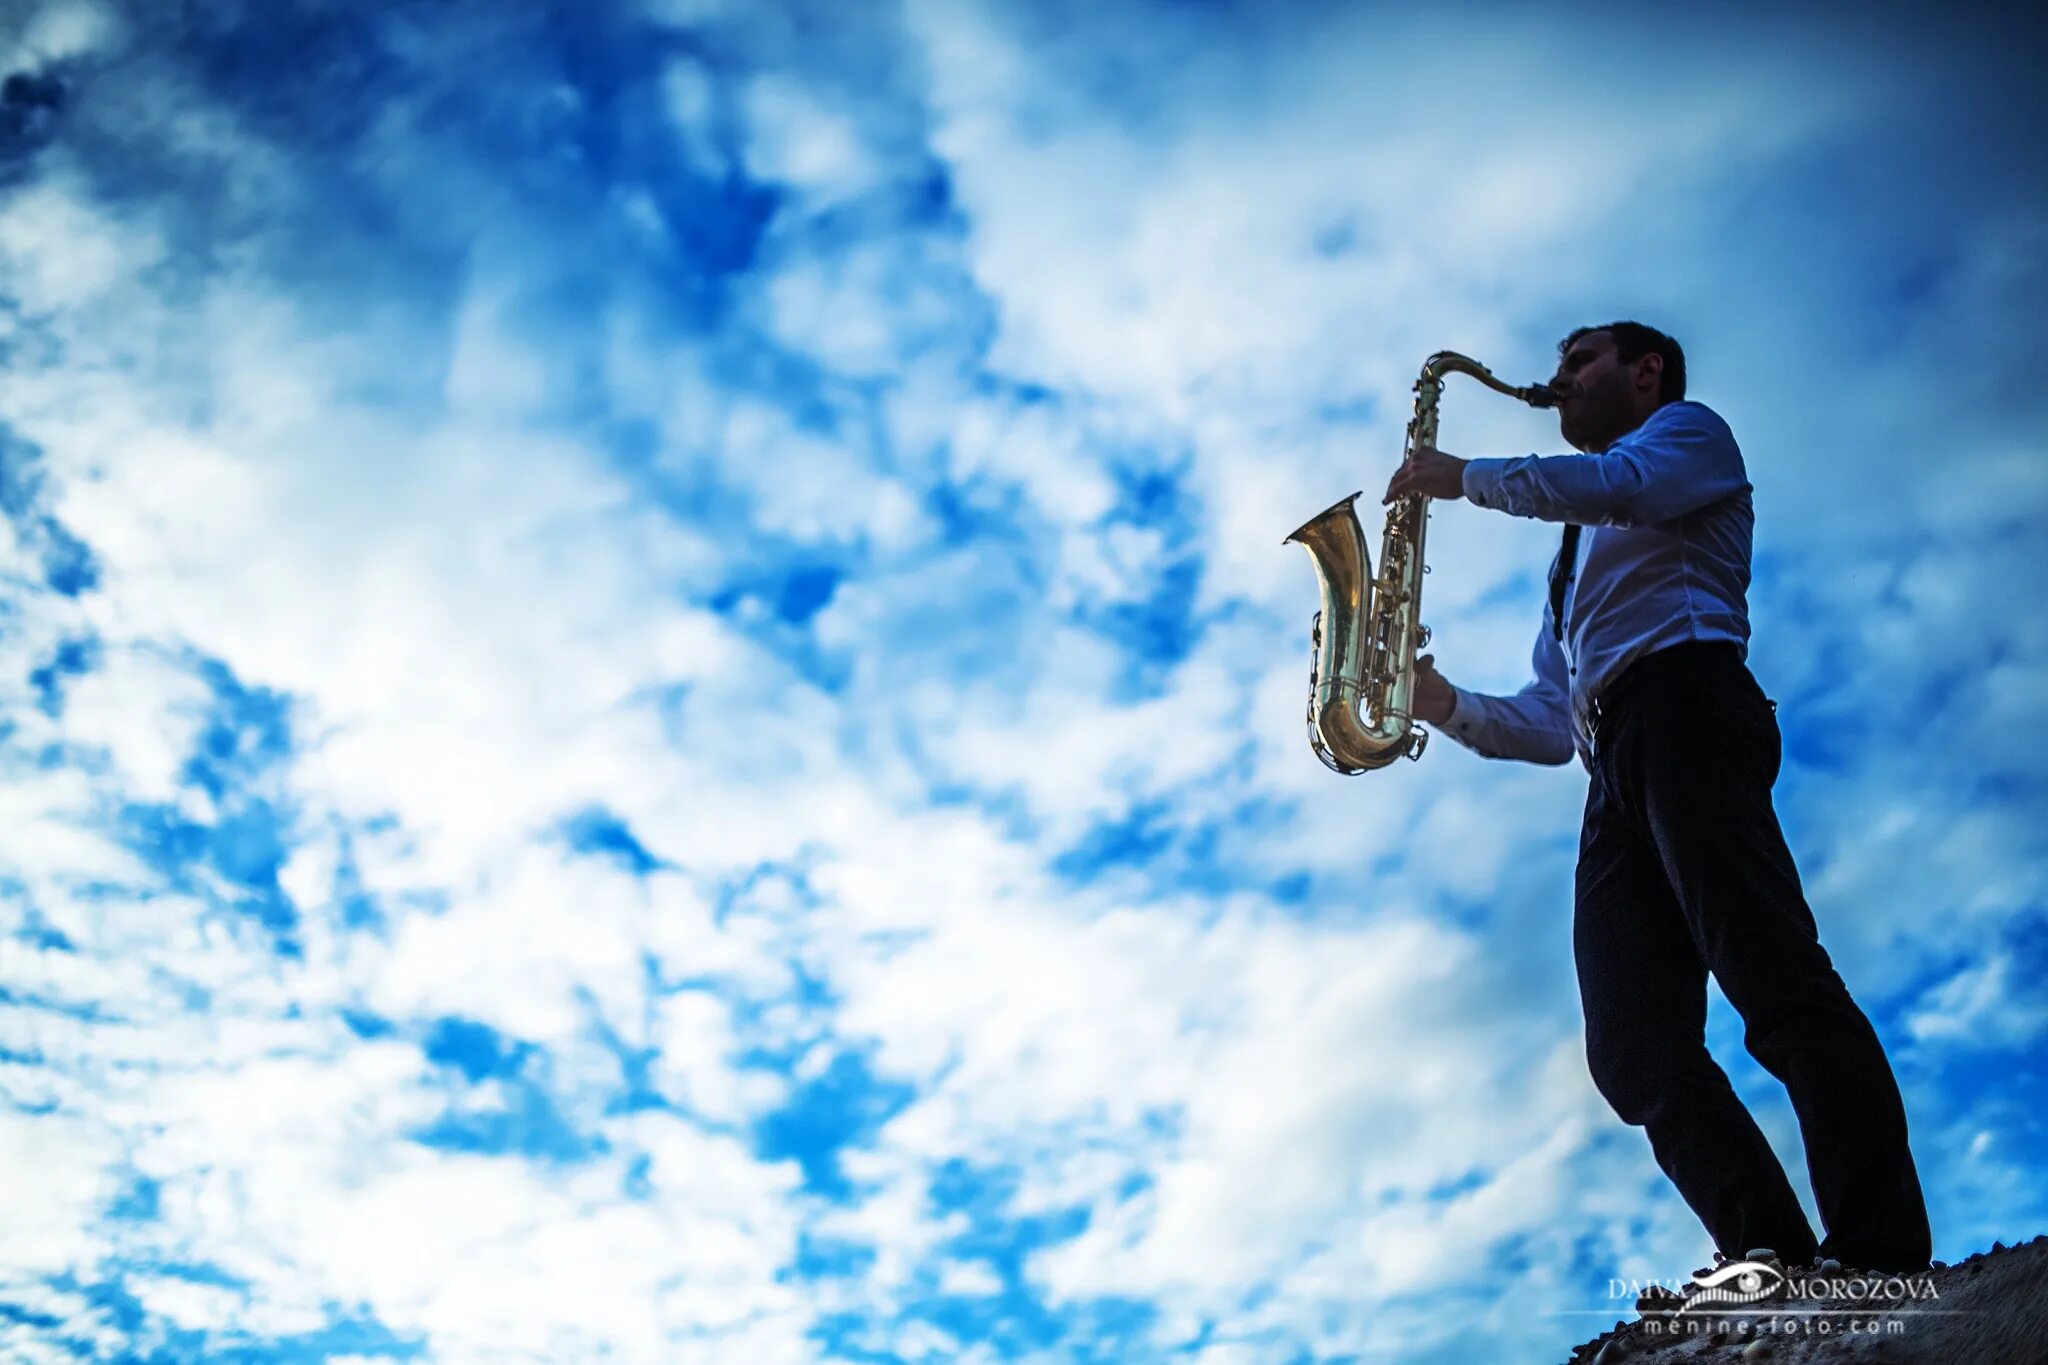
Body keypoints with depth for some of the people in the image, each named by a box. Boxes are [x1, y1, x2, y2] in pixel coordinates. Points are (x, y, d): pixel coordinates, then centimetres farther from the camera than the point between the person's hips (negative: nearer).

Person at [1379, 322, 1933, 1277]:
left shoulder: (1690, 430, 21)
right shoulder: (1579, 557, 40)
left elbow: (1614, 485, -6)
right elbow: (1552, 724, 31)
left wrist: (1463, 476, 5)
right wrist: (1447, 707, 15)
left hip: (1684, 704, -8)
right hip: (1615, 770, 8)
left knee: (1774, 982, -24)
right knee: (1636, 1053, -10)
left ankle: (1884, 1260, -31)